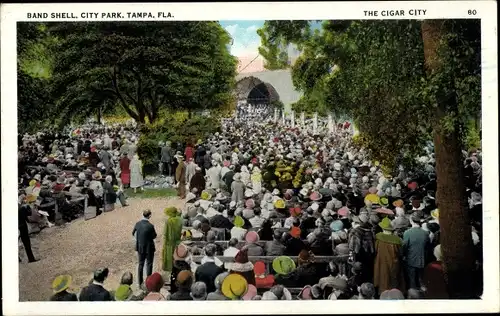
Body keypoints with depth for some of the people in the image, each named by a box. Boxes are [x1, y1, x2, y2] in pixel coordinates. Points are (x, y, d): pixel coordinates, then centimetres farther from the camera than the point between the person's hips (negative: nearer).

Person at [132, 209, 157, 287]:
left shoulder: (137, 224, -9)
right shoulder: (150, 226, -24)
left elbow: (133, 234, 5)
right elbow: (154, 236, -11)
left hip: (140, 247, 5)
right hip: (149, 248, -5)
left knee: (141, 264, 18)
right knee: (149, 264, 11)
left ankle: (140, 282, 25)